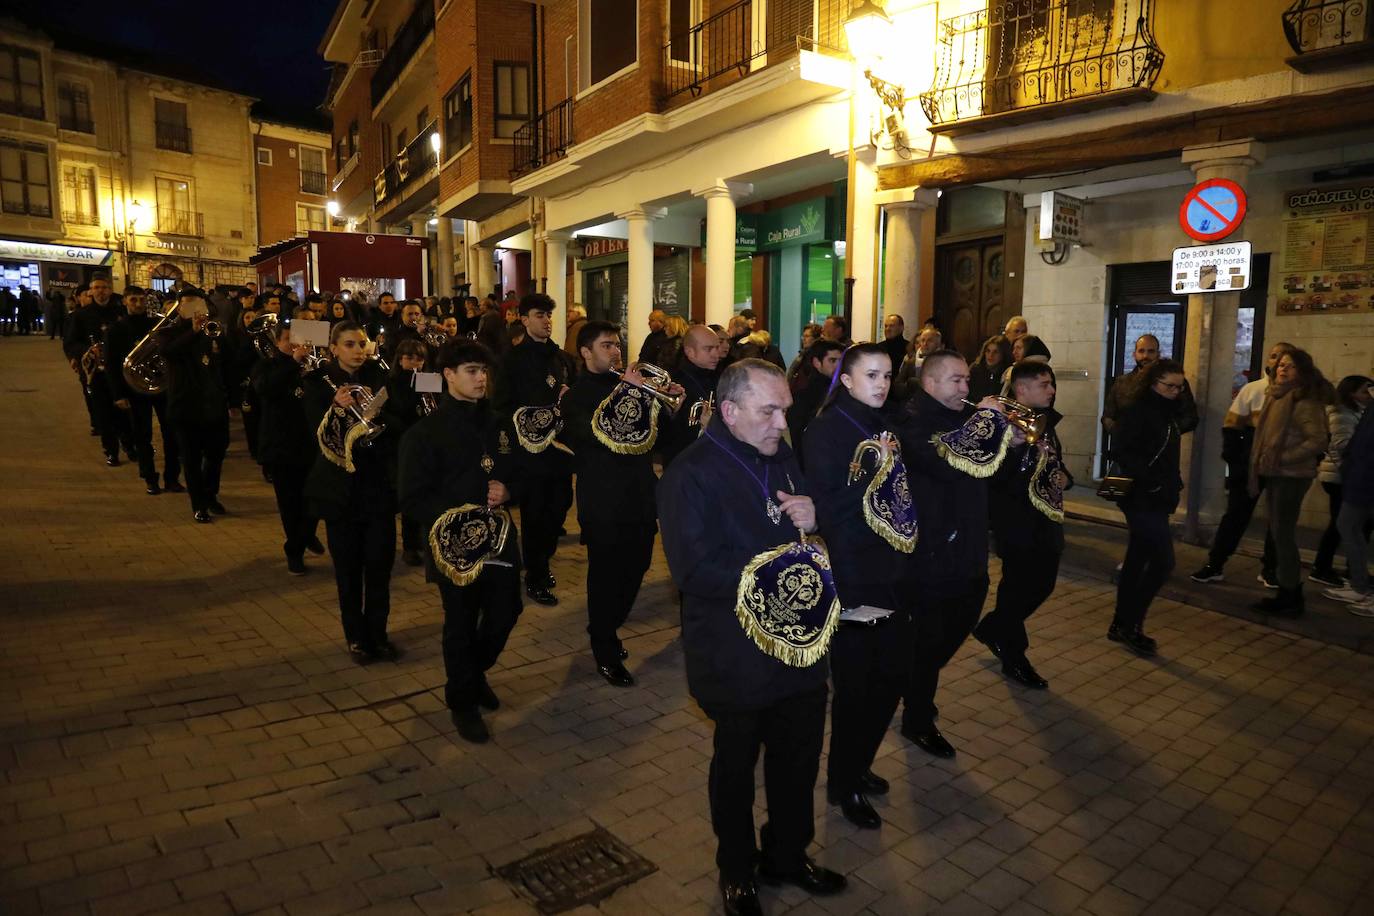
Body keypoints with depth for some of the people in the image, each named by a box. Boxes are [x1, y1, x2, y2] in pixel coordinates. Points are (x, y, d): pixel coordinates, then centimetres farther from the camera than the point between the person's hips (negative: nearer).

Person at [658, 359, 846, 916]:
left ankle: (788, 856, 45)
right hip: (736, 657, -6)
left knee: (800, 756, 20)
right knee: (736, 764, 15)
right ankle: (737, 871, 40)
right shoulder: (692, 474, -18)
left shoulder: (785, 458, 6)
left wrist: (813, 518, -6)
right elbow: (696, 570, -27)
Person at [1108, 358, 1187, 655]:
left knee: (1137, 561, 12)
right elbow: (1122, 452, -22)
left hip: (1156, 499, 9)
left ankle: (1122, 625, 21)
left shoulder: (1166, 412, 13)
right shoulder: (1135, 411, -13)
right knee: (1163, 562, -8)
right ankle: (1130, 625, 1)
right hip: (1142, 499, -9)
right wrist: (1151, 482, -26)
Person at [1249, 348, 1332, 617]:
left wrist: (1283, 458, -21)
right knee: (1279, 534, 12)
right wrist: (1262, 463, 12)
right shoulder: (1276, 396, 12)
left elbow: (1318, 440, -22)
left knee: (1283, 535, -5)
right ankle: (1288, 594, 20)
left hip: (1291, 475, -9)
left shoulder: (1304, 401, -15)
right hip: (1275, 474, 9)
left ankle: (1290, 598, 5)